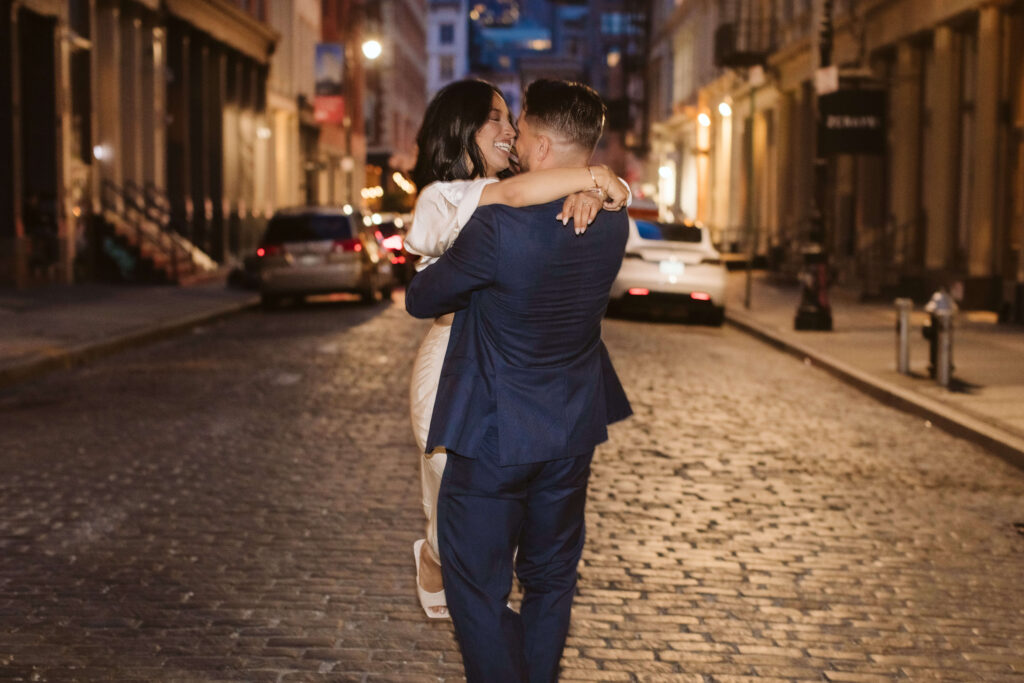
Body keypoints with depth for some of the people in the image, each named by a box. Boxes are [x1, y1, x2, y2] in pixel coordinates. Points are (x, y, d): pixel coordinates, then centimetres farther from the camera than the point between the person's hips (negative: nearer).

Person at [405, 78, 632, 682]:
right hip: (573, 433, 6)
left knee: (477, 587, 7)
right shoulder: (612, 224, -6)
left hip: (495, 434, -6)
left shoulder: (499, 227, -25)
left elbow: (422, 301, -11)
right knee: (551, 579, 20)